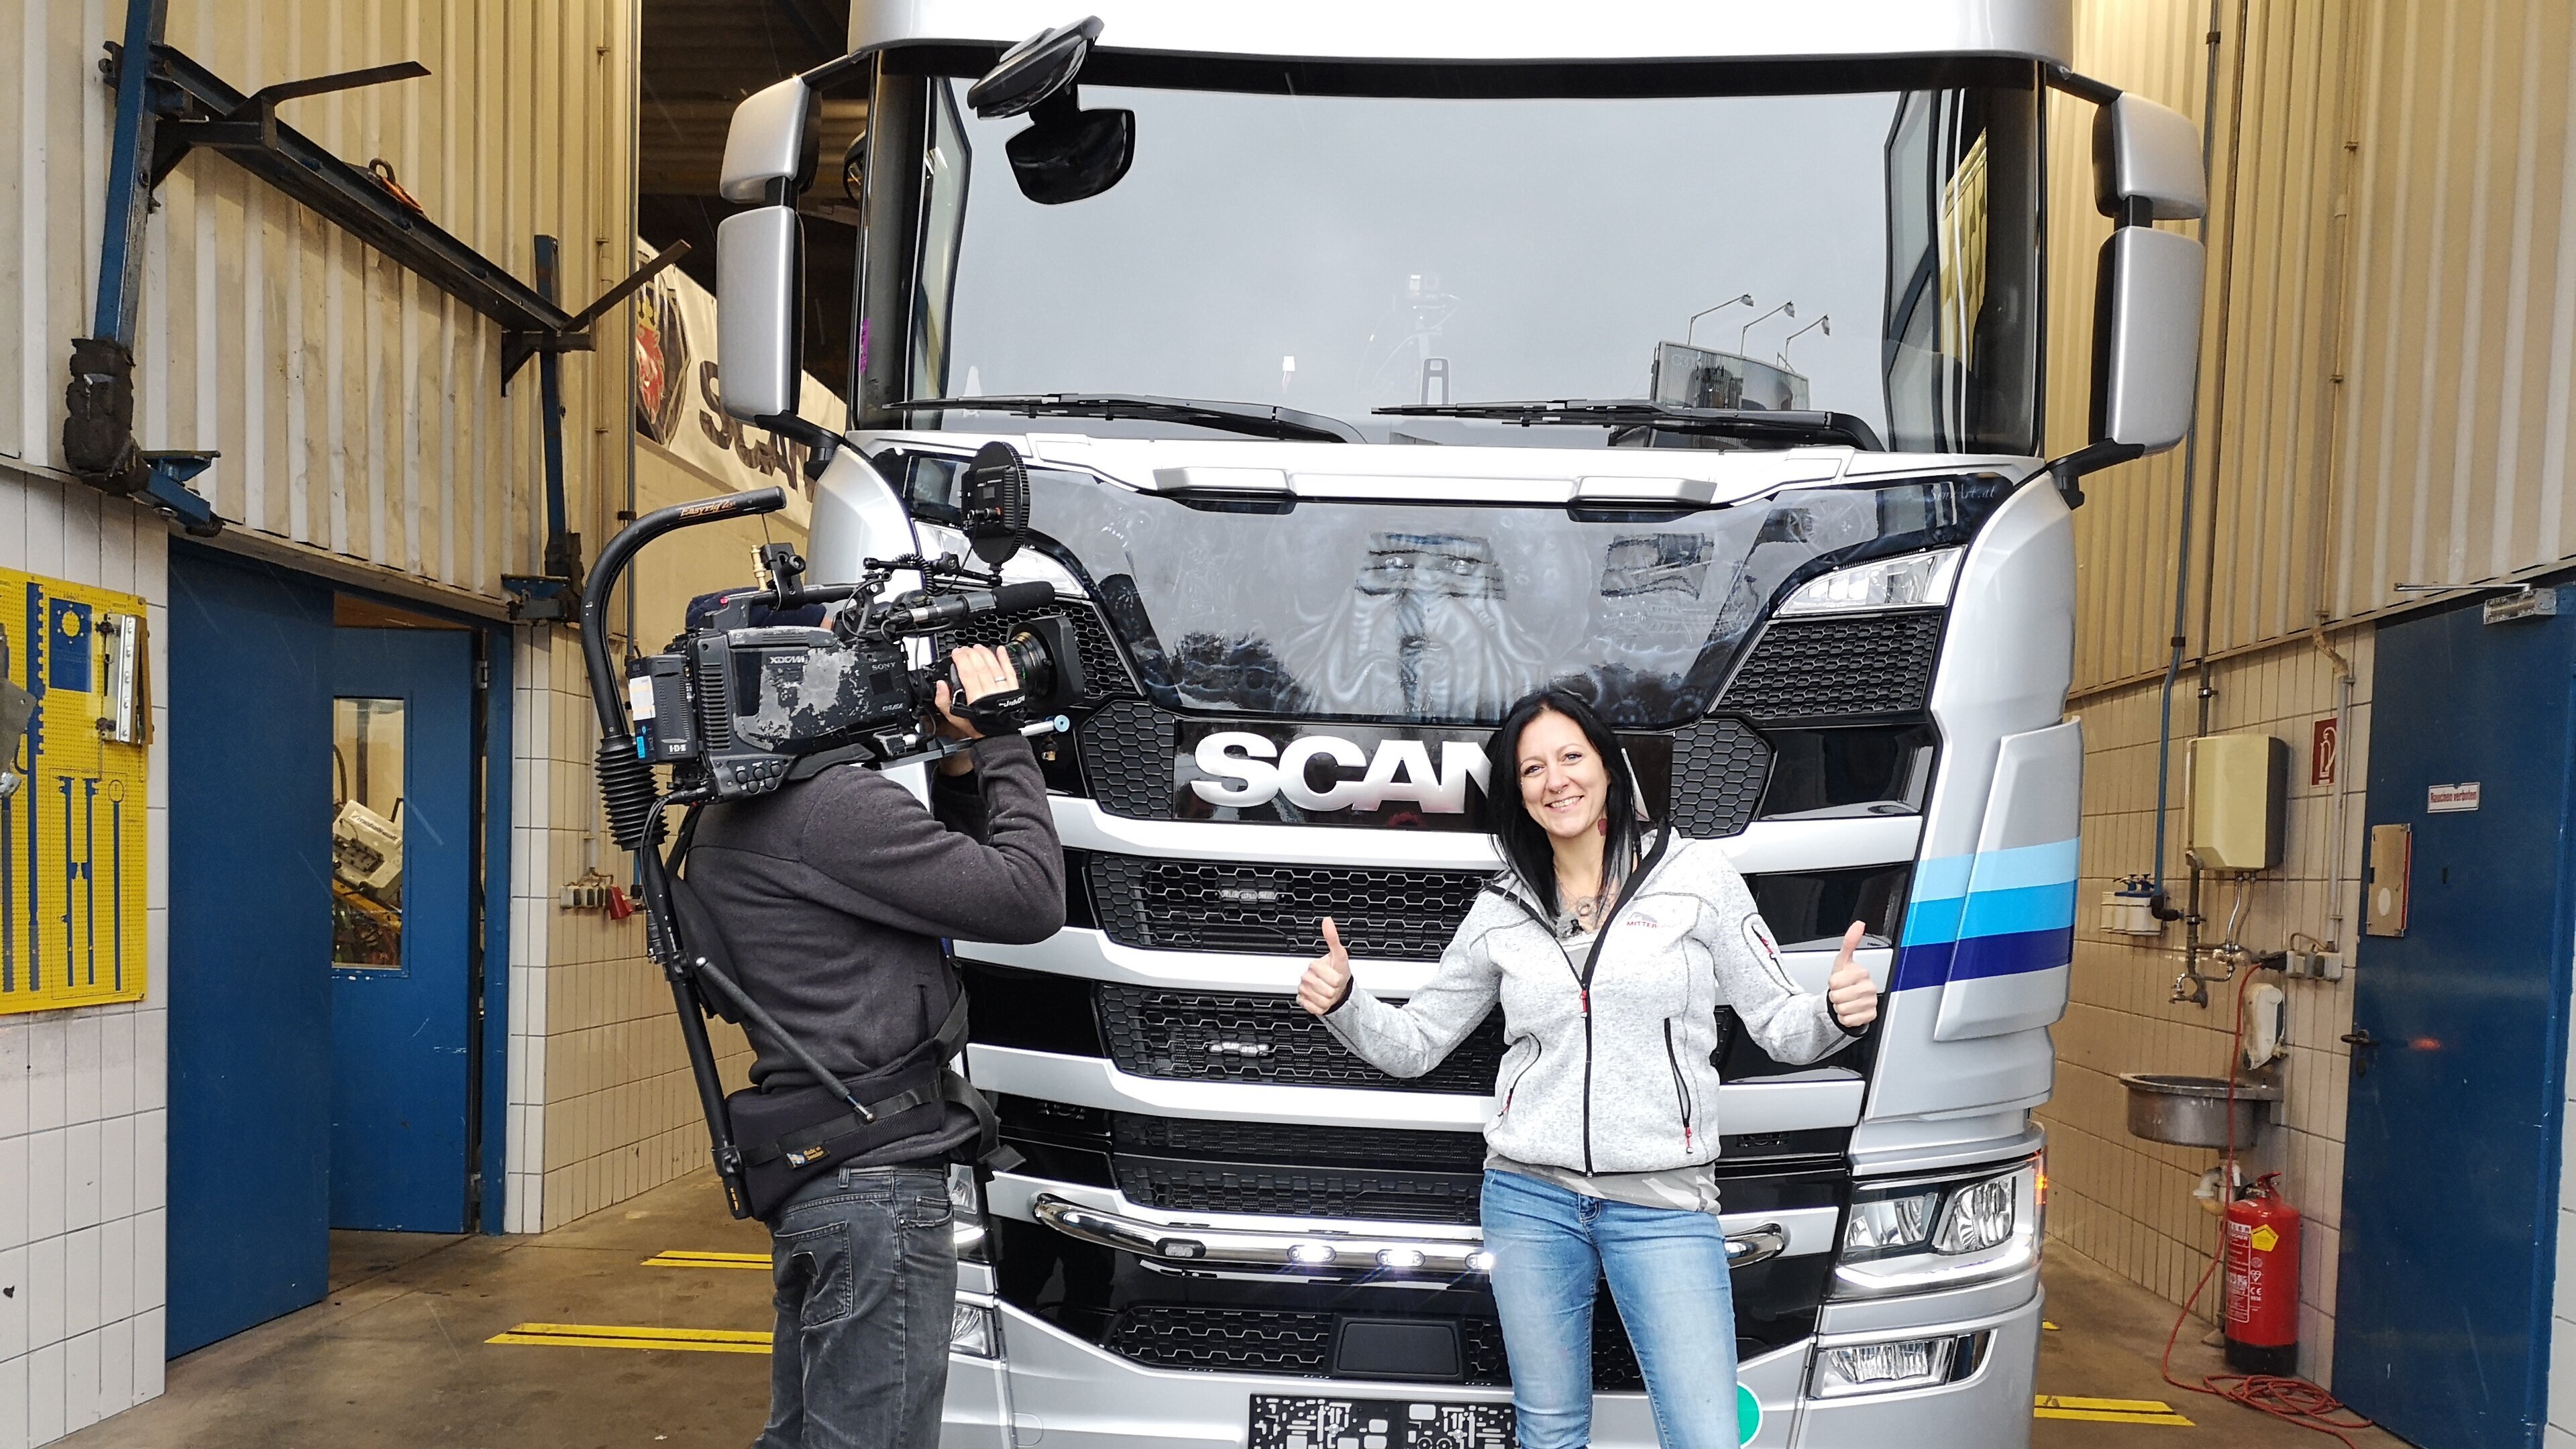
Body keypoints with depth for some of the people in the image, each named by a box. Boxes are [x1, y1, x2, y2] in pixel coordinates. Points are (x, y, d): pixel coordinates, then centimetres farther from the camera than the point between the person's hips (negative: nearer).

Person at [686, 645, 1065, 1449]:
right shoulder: (834, 804, -19)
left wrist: (959, 768, 4)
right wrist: (1000, 744, -8)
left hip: (809, 1173, 10)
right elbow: (1029, 900, -17)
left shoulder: (730, 823, 13)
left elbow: (950, 876, 16)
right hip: (877, 1183, -10)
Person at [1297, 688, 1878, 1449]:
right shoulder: (1502, 910, 7)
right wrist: (1342, 1001, -6)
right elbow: (1413, 1043, 12)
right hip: (1529, 1199, 2)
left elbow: (1782, 1027, 3)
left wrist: (1837, 1015, -19)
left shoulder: (1697, 873, 1)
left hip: (1665, 1205, -2)